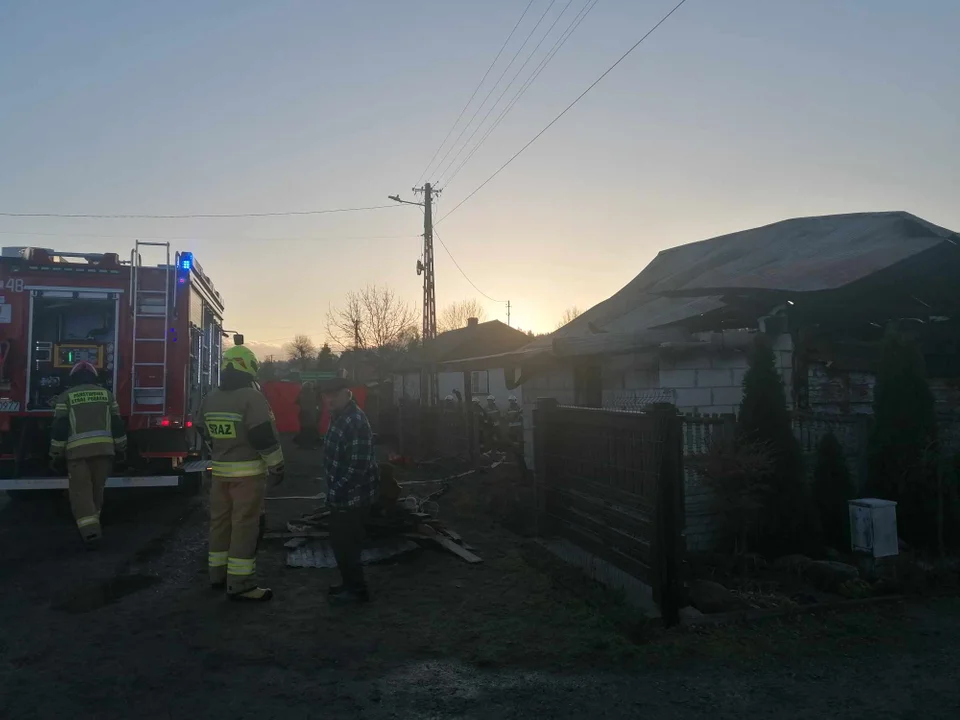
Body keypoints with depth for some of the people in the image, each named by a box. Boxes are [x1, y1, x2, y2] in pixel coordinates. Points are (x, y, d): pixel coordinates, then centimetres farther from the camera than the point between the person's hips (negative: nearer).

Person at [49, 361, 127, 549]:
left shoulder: (66, 396, 8)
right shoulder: (107, 394, 15)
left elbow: (59, 427, 2)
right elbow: (117, 424, 11)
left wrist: (56, 455, 6)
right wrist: (121, 449, 17)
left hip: (78, 449, -3)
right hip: (104, 448, 3)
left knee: (81, 491, -2)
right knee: (97, 488, 17)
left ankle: (90, 532, -14)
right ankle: (92, 526, 28)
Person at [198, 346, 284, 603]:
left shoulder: (209, 400, 8)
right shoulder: (252, 397, -16)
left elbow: (207, 436, 18)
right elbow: (265, 437, -17)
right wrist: (277, 467, -8)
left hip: (220, 471, 8)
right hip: (248, 473, -7)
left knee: (220, 522, 16)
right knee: (245, 526, -4)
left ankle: (218, 574, 26)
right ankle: (240, 584, -1)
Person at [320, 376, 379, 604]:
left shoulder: (356, 421, -23)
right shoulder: (340, 417, 10)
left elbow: (358, 465, -27)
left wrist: (336, 491, -22)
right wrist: (334, 490, 17)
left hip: (353, 495, -10)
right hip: (343, 494, 10)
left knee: (346, 543, -1)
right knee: (340, 541, 19)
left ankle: (357, 589, 13)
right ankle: (349, 583, 33)